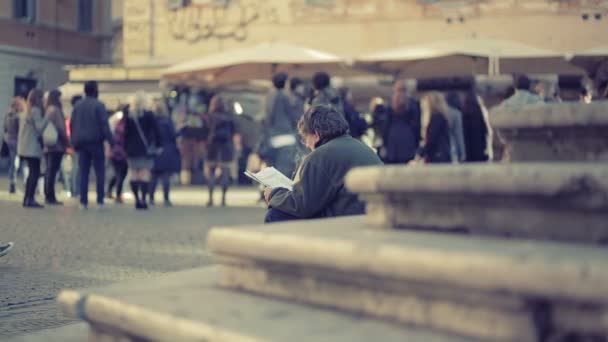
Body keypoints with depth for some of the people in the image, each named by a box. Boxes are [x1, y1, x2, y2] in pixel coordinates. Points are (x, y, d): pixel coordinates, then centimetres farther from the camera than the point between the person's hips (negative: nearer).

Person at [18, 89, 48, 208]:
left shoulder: (26, 111, 17)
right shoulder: (35, 110, -12)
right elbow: (40, 127, -18)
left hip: (25, 147, 10)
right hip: (33, 147, -10)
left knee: (32, 173, 13)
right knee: (35, 173, -8)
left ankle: (27, 199, 13)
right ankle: (30, 199, -12)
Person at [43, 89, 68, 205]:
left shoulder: (48, 110, 15)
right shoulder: (55, 110, -13)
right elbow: (60, 127, -16)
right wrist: (66, 141, -8)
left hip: (48, 145, 9)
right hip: (57, 145, -9)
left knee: (49, 170, 12)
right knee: (52, 171, -9)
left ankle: (48, 196, 15)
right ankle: (50, 197, -9)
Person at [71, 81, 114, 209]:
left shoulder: (78, 106, 9)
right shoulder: (98, 105, -8)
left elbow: (71, 124, 10)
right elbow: (104, 125, -14)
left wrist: (74, 142, 16)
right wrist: (111, 140, -11)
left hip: (81, 142, 5)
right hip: (95, 142, -5)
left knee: (83, 172, 5)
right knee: (99, 172, 0)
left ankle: (83, 201, 1)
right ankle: (100, 201, -5)